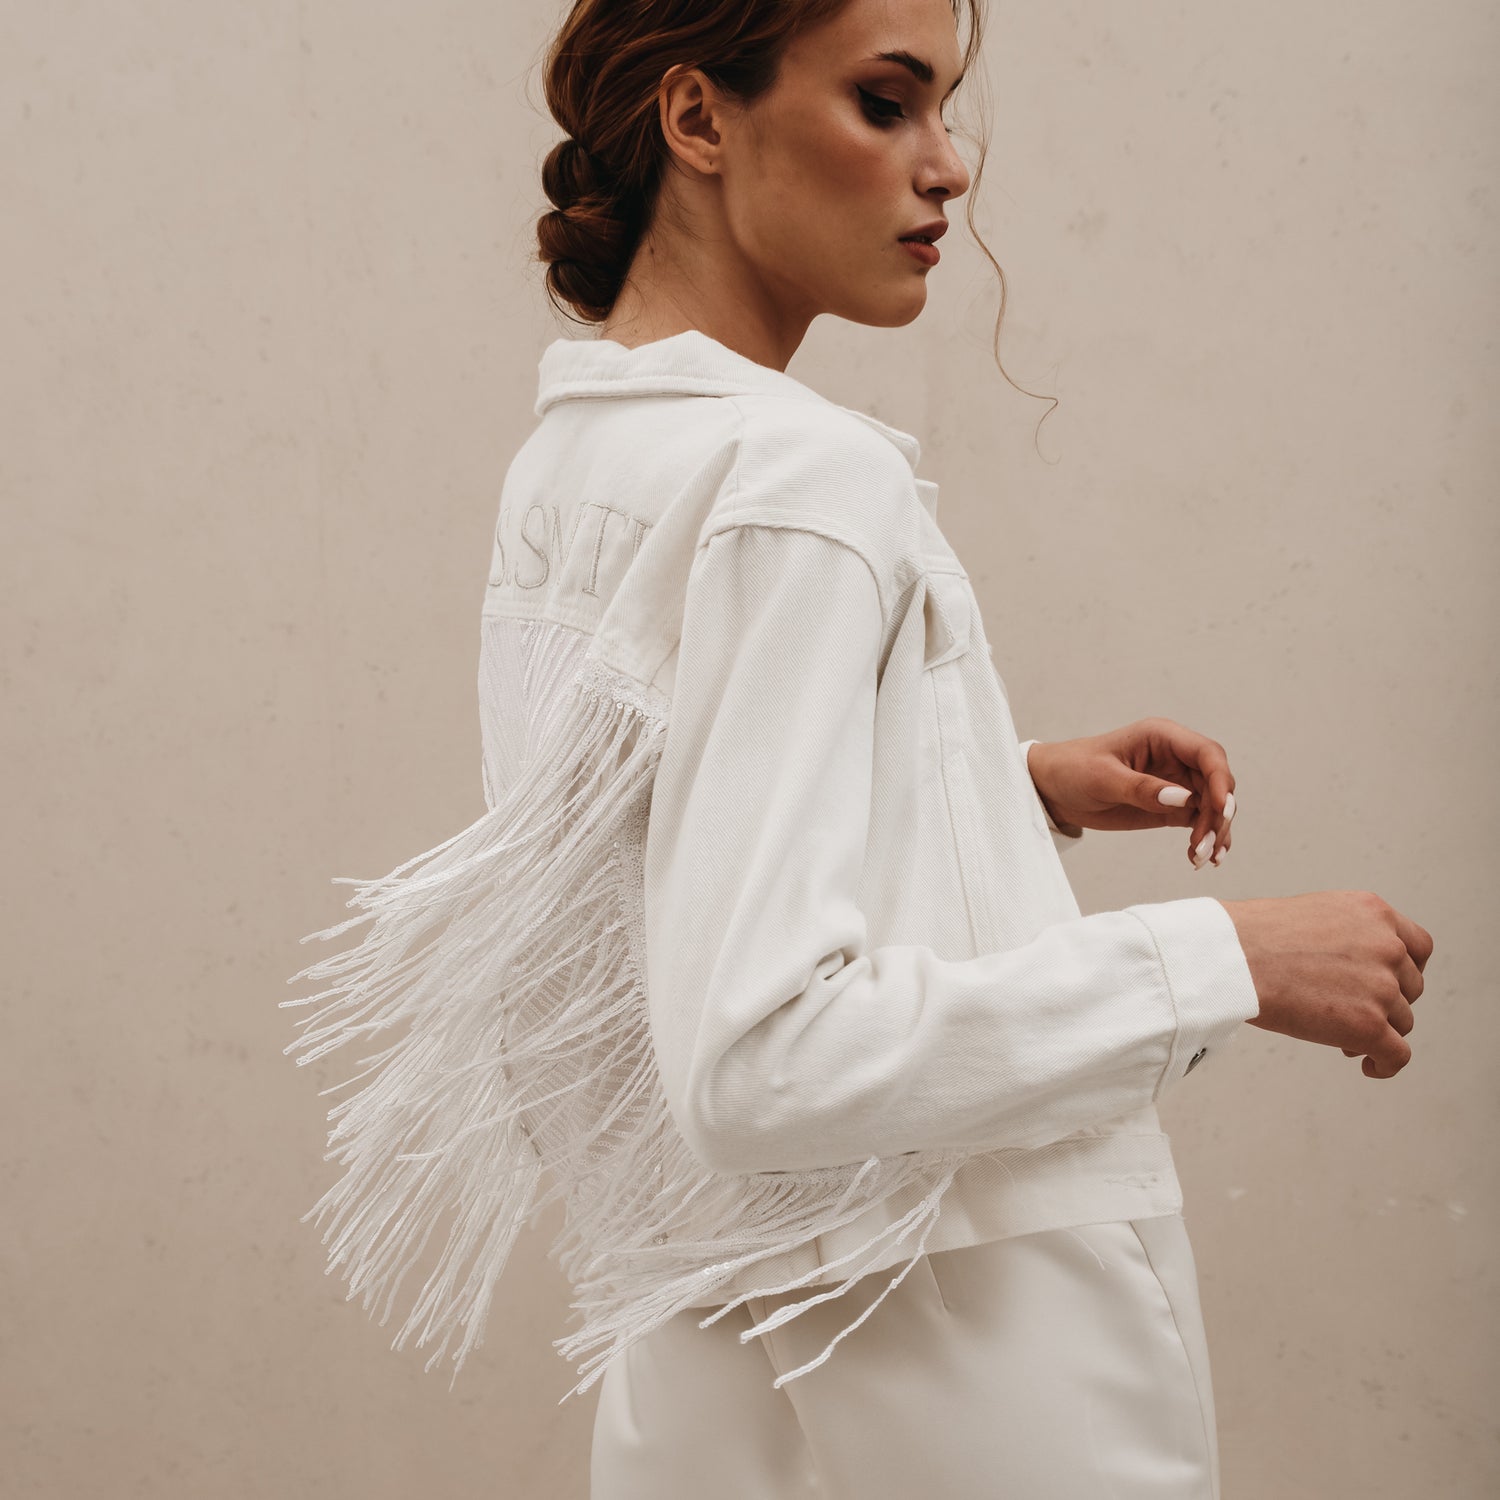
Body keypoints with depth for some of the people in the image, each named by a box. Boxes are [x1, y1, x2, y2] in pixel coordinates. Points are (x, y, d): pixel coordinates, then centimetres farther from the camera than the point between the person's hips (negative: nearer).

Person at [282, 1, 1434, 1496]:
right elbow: (762, 1053, -27)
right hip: (942, 1372, -8)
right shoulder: (798, 479, -20)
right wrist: (1221, 960, -21)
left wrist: (1019, 782, 11)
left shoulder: (568, 459, 8)